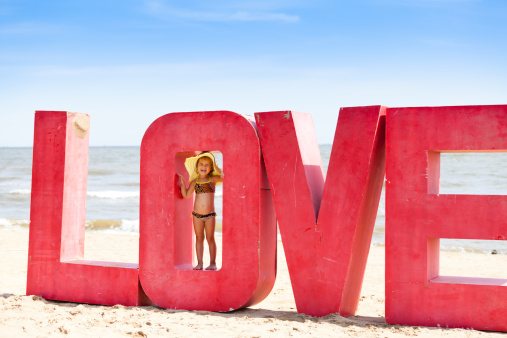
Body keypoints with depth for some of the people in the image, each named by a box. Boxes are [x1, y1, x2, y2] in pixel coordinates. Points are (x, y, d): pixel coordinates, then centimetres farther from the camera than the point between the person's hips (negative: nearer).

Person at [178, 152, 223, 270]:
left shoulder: (212, 179, 0)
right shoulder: (195, 181, 5)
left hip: (210, 215, -2)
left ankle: (212, 263, 11)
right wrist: (182, 183, 0)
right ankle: (199, 263, 15)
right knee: (199, 238, 8)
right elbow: (186, 195, 7)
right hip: (197, 215, 2)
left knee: (210, 238, 3)